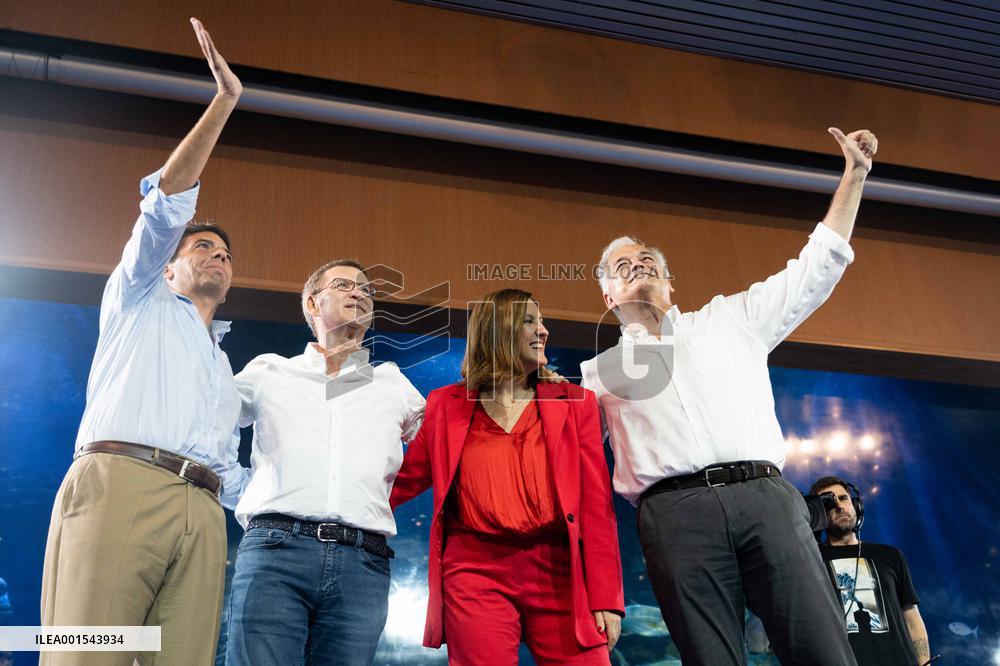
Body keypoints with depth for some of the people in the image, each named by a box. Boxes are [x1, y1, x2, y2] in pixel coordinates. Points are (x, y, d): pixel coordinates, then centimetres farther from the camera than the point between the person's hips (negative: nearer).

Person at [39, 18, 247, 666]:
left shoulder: (226, 373, 36)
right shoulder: (140, 303, 24)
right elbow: (165, 205, 9)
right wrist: (224, 102, 4)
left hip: (200, 516, 4)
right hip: (118, 484, -4)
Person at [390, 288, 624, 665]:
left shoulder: (574, 403, 10)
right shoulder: (446, 405, 11)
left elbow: (596, 505, 5)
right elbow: (403, 481, 17)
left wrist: (605, 599, -2)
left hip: (561, 575, 1)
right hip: (476, 572, 0)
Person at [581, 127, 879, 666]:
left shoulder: (729, 319, 24)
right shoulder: (600, 371, 23)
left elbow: (816, 268, 23)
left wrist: (854, 174, 22)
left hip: (765, 497, 1)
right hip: (675, 512, 0)